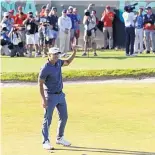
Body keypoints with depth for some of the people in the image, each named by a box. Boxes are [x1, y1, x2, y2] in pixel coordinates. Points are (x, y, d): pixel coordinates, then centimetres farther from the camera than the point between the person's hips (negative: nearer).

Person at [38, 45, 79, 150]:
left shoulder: (58, 62, 3)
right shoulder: (45, 69, -20)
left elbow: (67, 62, 24)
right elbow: (40, 84, -16)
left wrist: (75, 52, 10)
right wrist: (44, 99, -21)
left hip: (60, 95, 8)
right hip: (50, 96, -8)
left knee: (64, 117, 14)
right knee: (48, 119, -2)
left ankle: (60, 138, 28)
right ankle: (46, 142, 5)